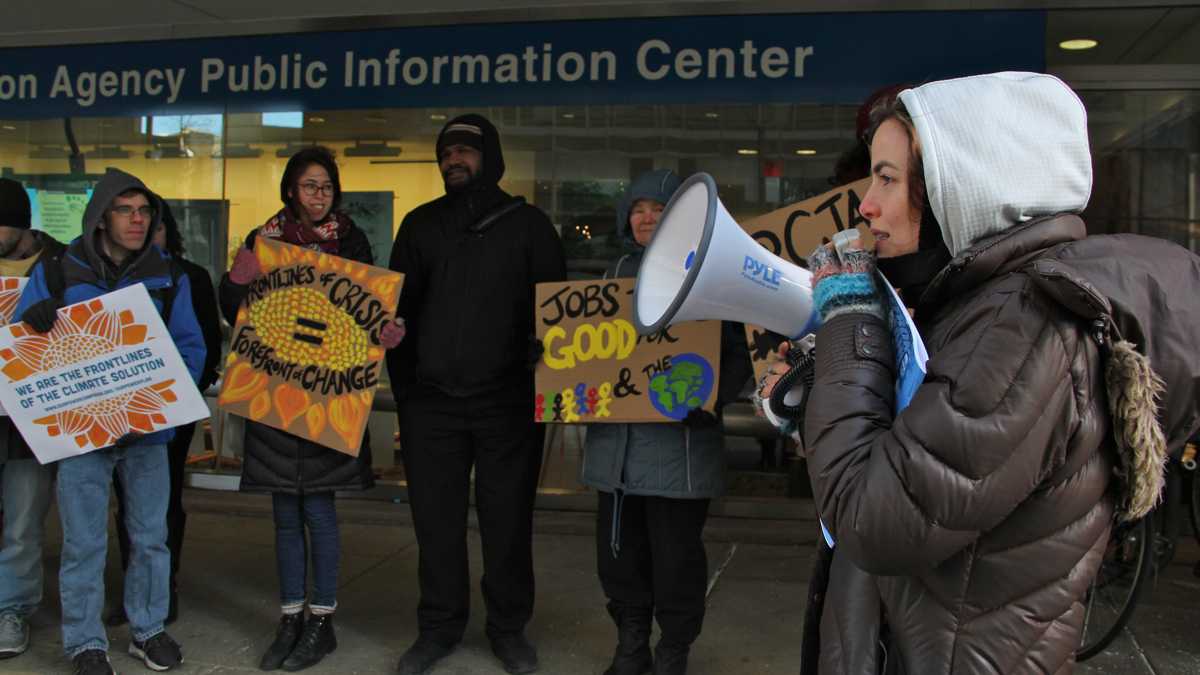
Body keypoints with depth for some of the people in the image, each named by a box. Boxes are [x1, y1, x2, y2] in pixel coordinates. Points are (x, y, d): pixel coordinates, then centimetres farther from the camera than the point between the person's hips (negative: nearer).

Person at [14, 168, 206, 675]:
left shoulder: (168, 277, 4)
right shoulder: (57, 273, 1)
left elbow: (191, 346, 4)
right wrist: (35, 323, -21)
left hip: (148, 426, 2)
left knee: (151, 535, 10)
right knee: (84, 542, 3)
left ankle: (149, 630, 26)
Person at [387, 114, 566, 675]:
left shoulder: (528, 224, 5)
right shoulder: (421, 224, 12)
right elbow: (399, 307, 12)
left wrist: (542, 387, -5)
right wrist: (405, 388, 4)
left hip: (508, 404, -2)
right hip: (431, 402, 2)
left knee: (508, 520, 5)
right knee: (436, 521, 7)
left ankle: (508, 628, 21)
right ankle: (439, 627, 22)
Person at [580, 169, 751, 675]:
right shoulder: (617, 274, 16)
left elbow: (739, 353, -4)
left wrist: (710, 397, -21)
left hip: (678, 438, -5)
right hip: (614, 437, 5)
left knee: (675, 554, 2)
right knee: (618, 548, 10)